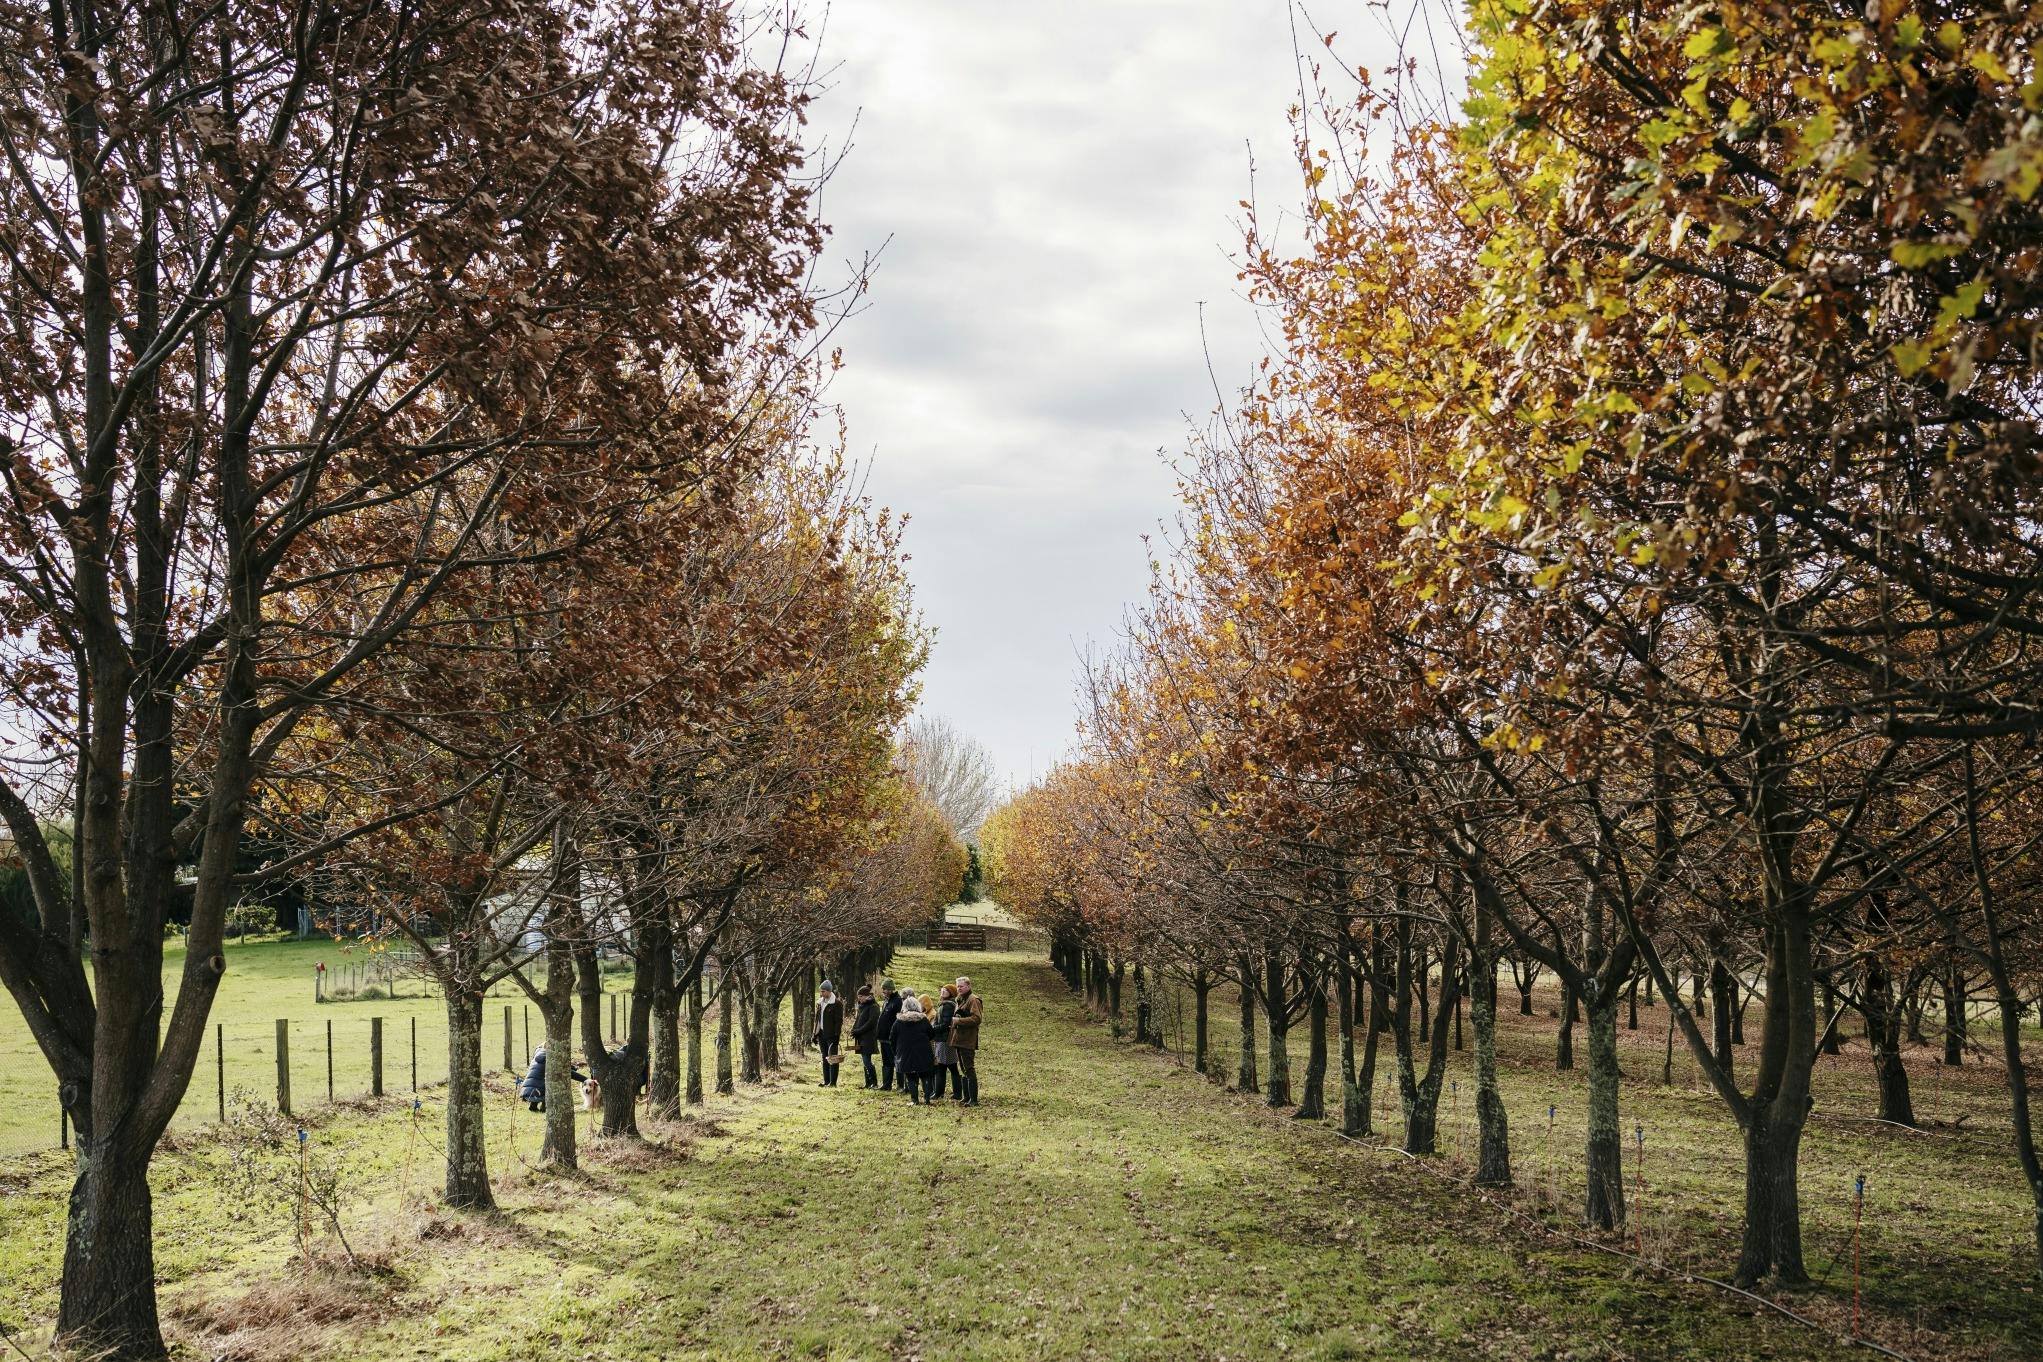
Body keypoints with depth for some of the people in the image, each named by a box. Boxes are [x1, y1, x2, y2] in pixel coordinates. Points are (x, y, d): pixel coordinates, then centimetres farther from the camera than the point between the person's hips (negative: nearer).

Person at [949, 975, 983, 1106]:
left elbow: (976, 1018, -20)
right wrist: (954, 1023, 13)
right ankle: (965, 1097, 19)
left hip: (967, 1041, -10)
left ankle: (973, 1100, -7)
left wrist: (958, 1021, -18)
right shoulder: (960, 1000, 20)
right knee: (963, 1070, 13)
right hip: (958, 1040, 10)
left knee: (969, 1069, -9)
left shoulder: (973, 1000, -10)